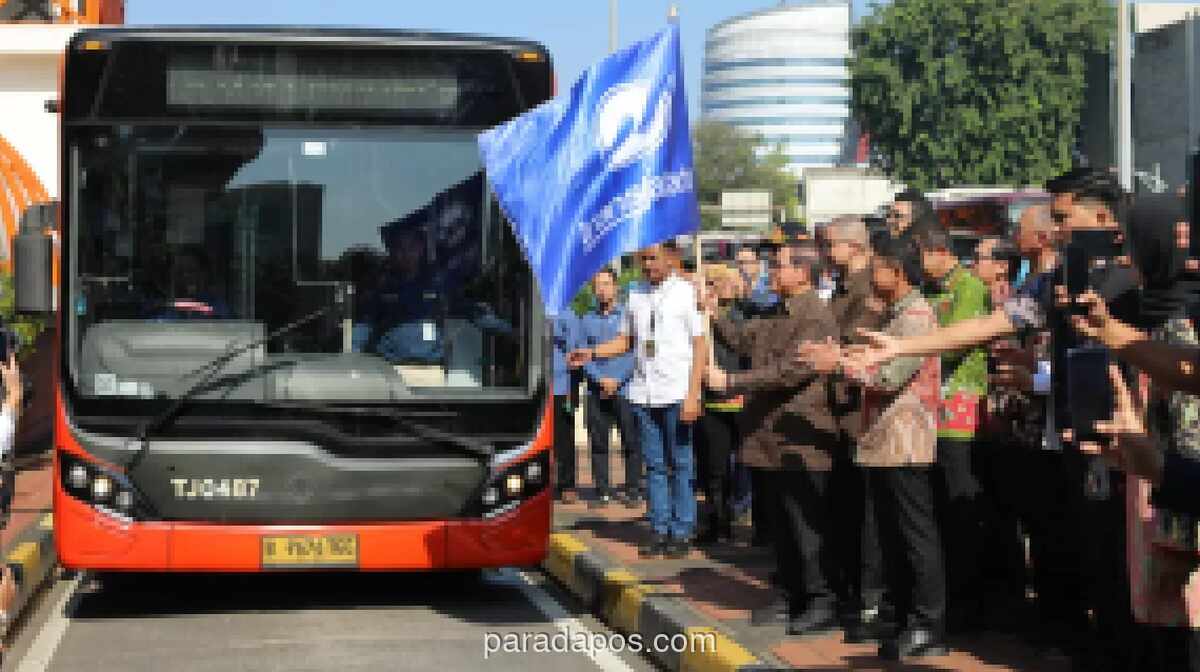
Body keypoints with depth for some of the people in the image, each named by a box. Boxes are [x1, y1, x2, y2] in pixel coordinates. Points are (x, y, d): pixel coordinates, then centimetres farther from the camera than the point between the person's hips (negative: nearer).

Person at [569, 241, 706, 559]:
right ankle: (659, 530, 15)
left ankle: (681, 532, 8)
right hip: (643, 392, 5)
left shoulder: (685, 293, -3)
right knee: (654, 465, 9)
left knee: (680, 464, 1)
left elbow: (700, 346, -5)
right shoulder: (636, 294, 11)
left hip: (677, 393, -5)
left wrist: (693, 395, -12)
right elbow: (626, 340, 18)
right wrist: (592, 353, 2)